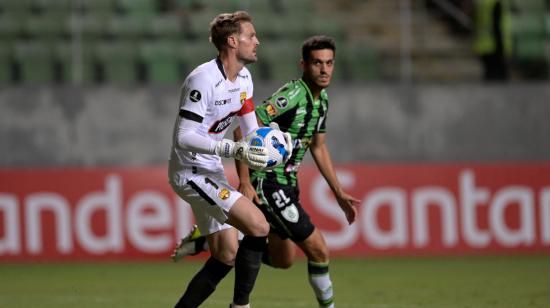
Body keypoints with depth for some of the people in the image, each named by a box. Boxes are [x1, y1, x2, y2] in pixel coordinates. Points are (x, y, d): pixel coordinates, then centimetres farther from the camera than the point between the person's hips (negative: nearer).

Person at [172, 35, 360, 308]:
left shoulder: (321, 99, 8)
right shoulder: (292, 95, -21)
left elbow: (318, 148, 21)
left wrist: (339, 193, 19)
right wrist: (244, 181, -28)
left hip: (287, 183, 10)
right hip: (267, 182, -10)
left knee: (282, 260, 19)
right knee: (318, 250, -9)